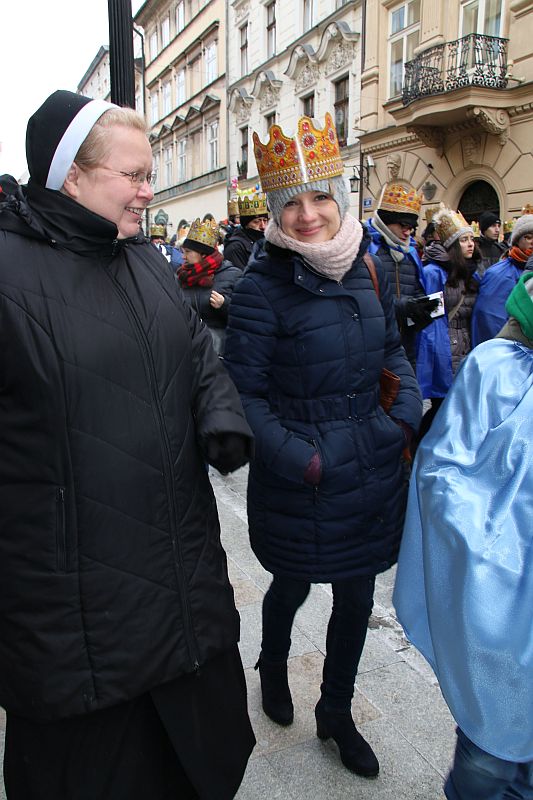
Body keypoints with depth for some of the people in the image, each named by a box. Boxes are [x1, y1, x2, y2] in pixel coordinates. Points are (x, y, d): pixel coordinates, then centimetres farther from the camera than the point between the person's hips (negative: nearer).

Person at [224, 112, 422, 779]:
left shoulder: (368, 267, 1)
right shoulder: (262, 286, -16)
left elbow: (392, 348, 14)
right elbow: (244, 393, -15)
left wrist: (407, 412, -1)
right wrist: (300, 461, -20)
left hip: (372, 466, 5)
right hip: (298, 477, -5)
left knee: (356, 596, 17)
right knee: (292, 586, 19)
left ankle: (337, 713, 43)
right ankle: (273, 666, 54)